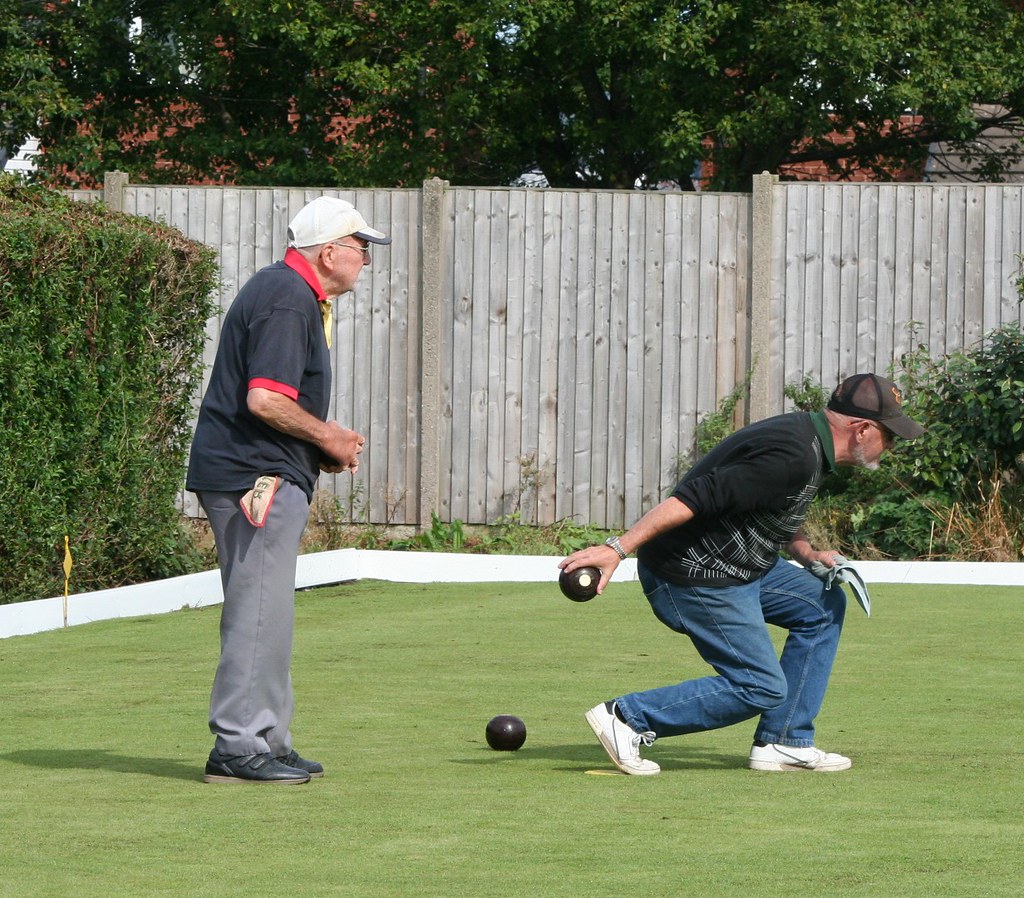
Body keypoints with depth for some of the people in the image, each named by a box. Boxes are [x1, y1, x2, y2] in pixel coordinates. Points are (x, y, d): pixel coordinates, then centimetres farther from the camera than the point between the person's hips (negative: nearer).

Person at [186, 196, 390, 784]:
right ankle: (240, 747, -8)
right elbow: (265, 399, -24)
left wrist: (327, 441, 13)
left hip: (268, 477, 11)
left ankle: (266, 743, 19)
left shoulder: (294, 294, 19)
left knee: (264, 614, 14)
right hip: (257, 475, -11)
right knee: (261, 611, -9)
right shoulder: (287, 299, -15)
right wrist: (328, 438, -11)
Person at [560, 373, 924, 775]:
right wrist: (618, 548, -32)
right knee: (762, 689, -5)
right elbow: (695, 497, -29)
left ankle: (781, 743, 14)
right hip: (694, 579, -11)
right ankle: (628, 717, -3)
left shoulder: (804, 433, 9)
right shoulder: (794, 458, -24)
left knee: (824, 604, 14)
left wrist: (806, 551, 6)